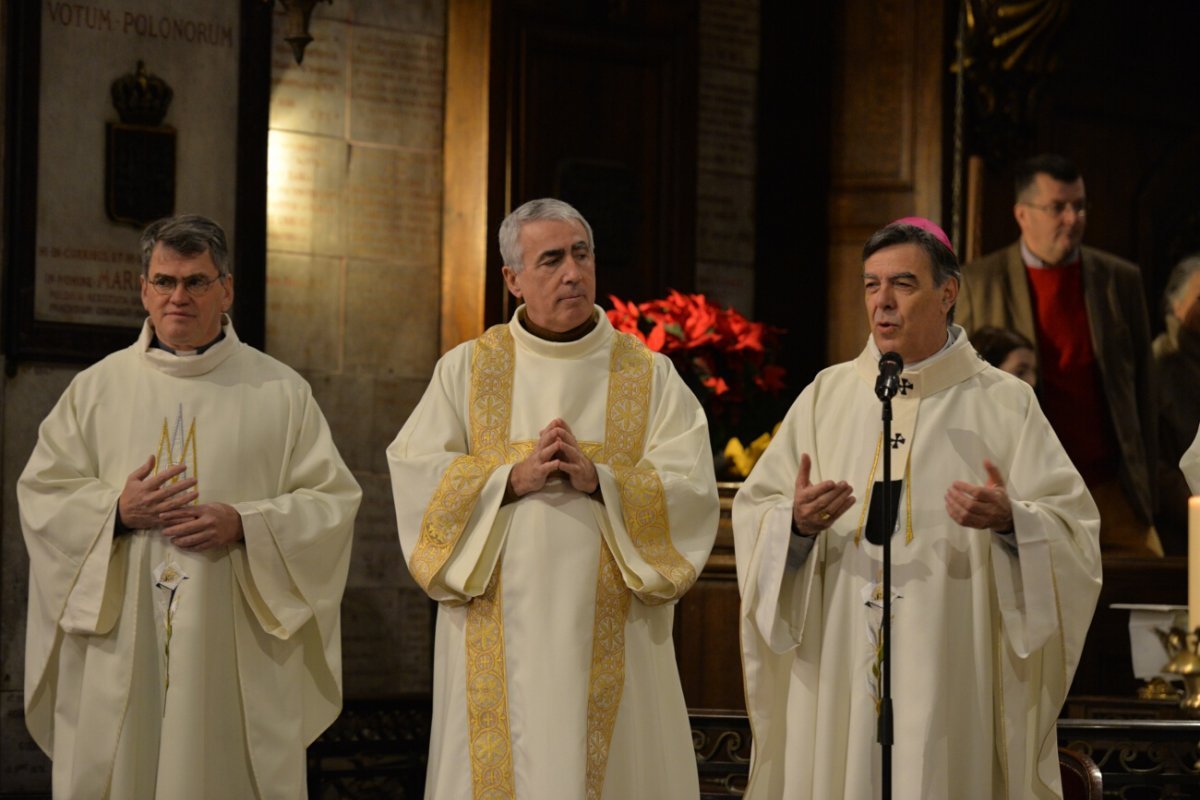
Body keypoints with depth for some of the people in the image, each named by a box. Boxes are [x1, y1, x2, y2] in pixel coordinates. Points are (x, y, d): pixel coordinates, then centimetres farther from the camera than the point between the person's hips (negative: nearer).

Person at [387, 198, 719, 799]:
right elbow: (414, 474, -2)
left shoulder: (649, 376, 7)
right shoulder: (467, 369, 8)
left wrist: (599, 479, -17)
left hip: (611, 639, 0)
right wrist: (514, 477, -14)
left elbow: (692, 489, -4)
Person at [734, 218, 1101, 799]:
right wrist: (796, 523, -15)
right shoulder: (827, 395, 9)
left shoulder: (1005, 404, 3)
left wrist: (1011, 521, -22)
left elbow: (1073, 528, -3)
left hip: (953, 679, -2)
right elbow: (754, 516, 6)